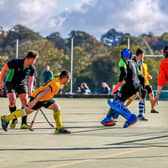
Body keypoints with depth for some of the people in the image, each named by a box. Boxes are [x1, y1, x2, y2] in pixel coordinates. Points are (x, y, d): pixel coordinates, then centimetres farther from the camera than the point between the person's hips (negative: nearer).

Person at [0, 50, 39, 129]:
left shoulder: (32, 68, -13)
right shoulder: (15, 62, -25)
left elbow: (30, 80, -9)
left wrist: (29, 91, -26)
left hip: (21, 83, 4)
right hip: (10, 83, -4)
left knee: (25, 101, -12)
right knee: (12, 100, -21)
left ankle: (24, 123, -6)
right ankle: (14, 119, 2)